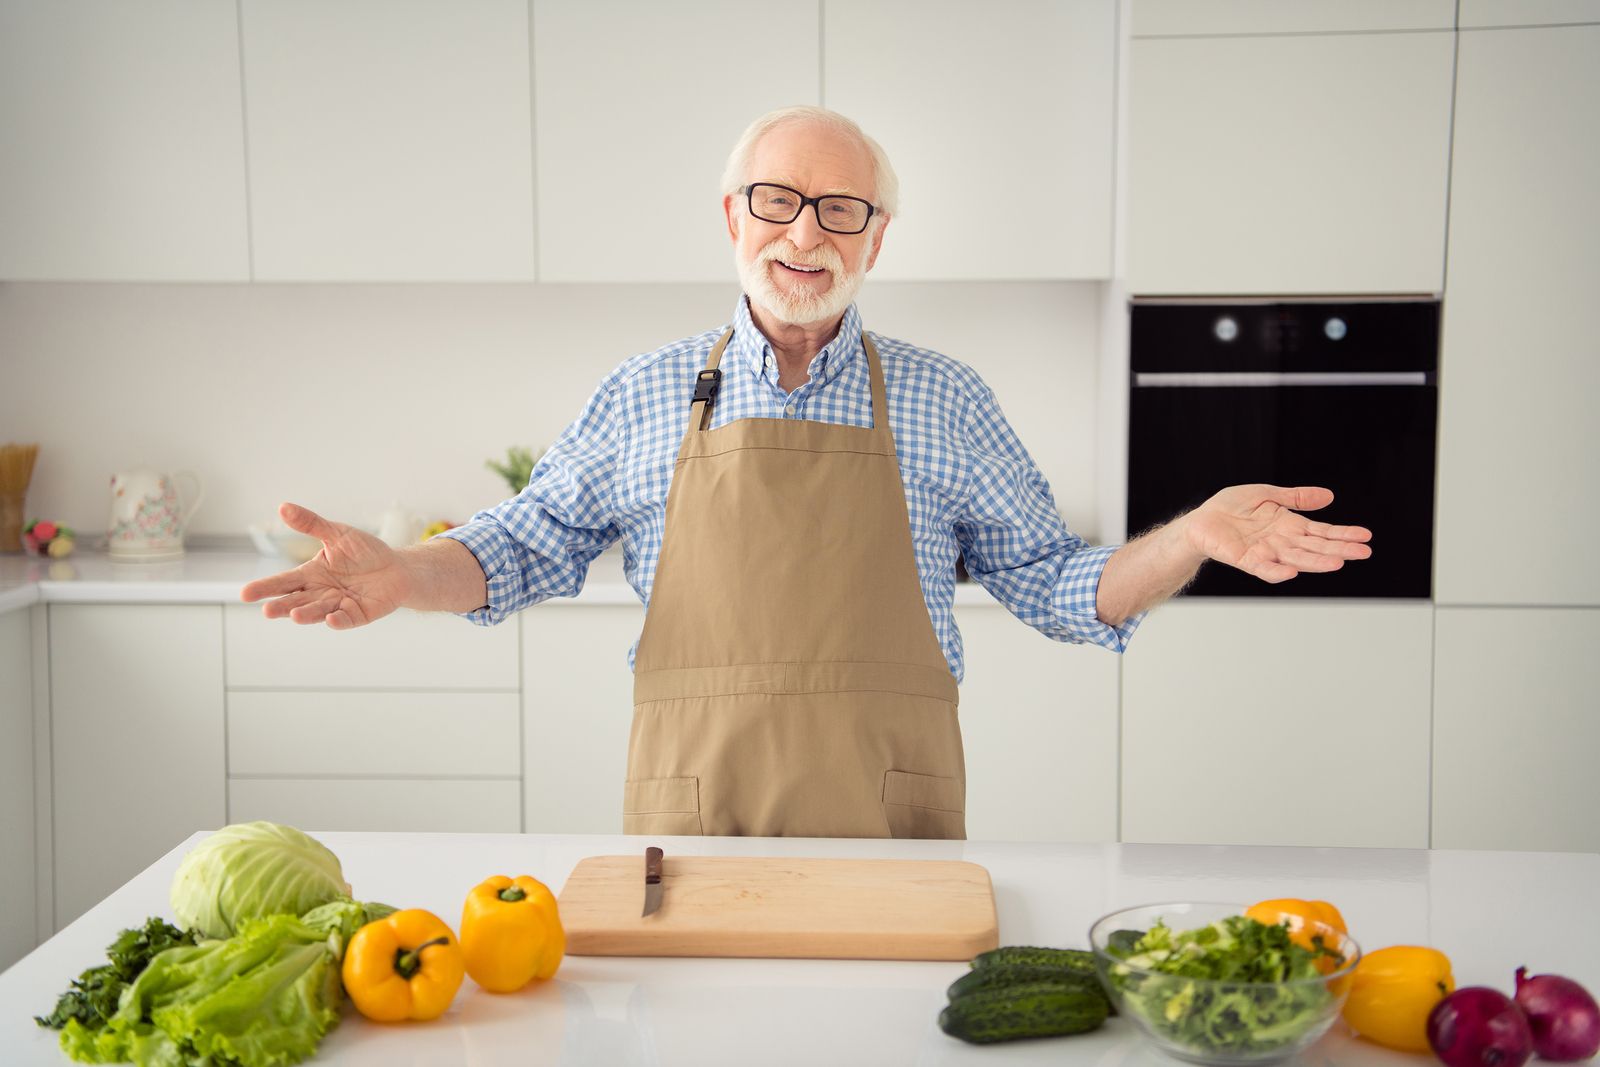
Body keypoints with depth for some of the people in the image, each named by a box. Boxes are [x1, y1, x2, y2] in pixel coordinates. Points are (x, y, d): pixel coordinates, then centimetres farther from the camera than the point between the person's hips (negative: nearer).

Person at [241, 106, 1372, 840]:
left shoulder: (945, 402, 6)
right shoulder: (645, 396, 7)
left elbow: (1058, 587, 7)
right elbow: (525, 548, 11)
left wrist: (1191, 537, -8)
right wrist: (405, 574, -6)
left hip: (890, 820, 0)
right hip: (692, 815, 1)